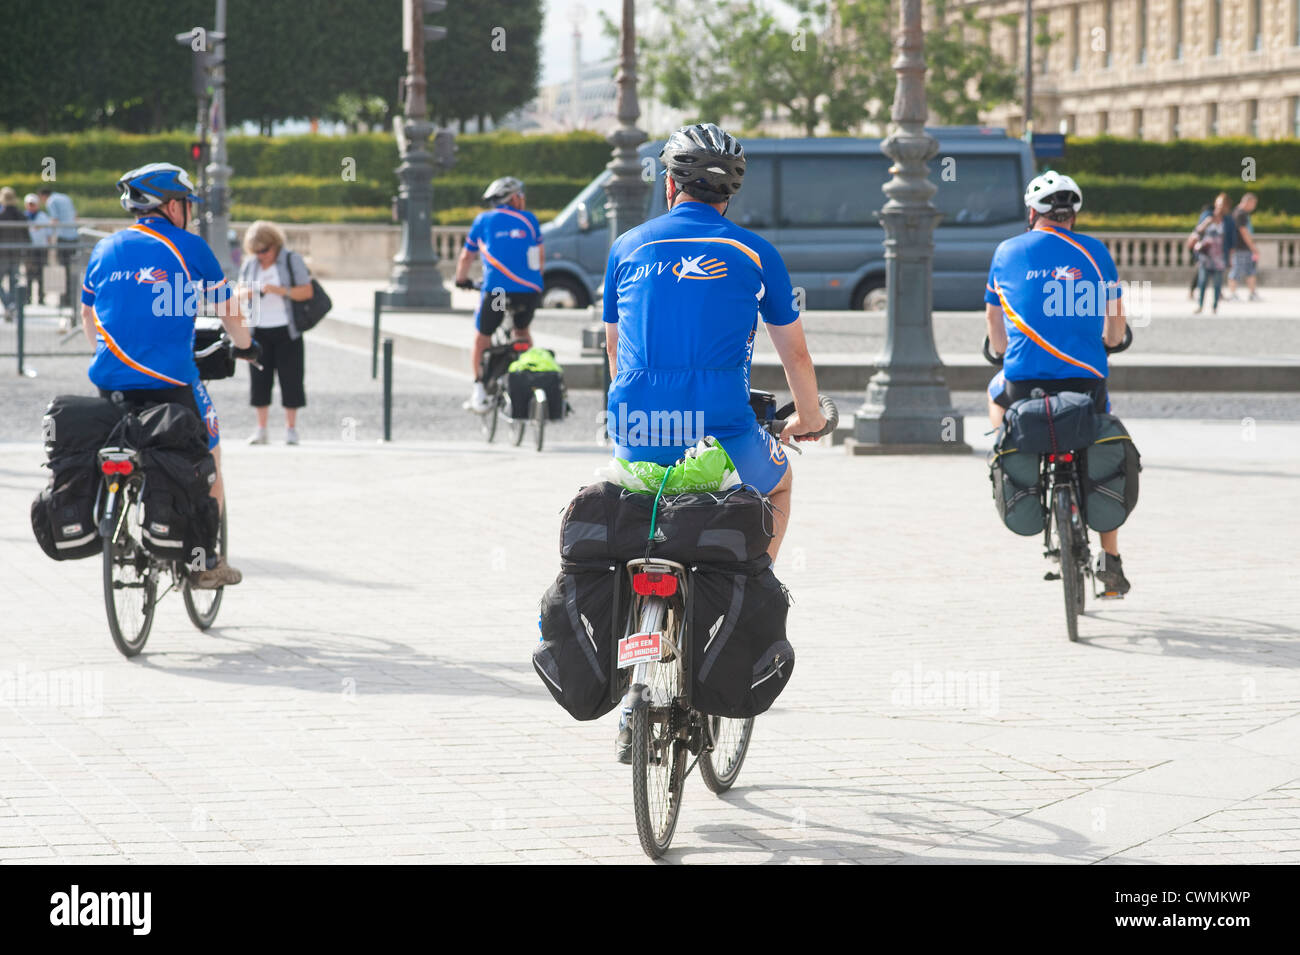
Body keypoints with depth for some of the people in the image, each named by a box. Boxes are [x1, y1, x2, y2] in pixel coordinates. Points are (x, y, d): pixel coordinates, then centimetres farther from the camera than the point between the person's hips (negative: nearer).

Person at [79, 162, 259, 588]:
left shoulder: (105, 248, 11)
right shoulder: (188, 246, -1)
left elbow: (87, 314, 24)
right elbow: (227, 310, 6)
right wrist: (245, 347, 24)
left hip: (111, 380, 4)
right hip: (171, 382, -4)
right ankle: (206, 562, 13)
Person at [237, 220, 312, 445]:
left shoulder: (292, 260, -1)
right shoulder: (249, 264, 11)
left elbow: (307, 291, -6)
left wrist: (281, 290, -20)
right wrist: (246, 293, -10)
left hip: (285, 330, -3)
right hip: (258, 331, 3)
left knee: (290, 378, -3)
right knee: (259, 379, 2)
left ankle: (291, 428, 5)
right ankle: (261, 429, 7)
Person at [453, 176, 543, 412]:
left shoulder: (483, 220, 14)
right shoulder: (529, 220, 16)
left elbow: (466, 257, 22)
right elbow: (540, 258, 22)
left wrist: (461, 280, 40)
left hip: (496, 289, -2)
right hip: (530, 289, 2)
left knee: (481, 337, 14)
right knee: (522, 331, 27)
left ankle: (479, 389, 2)